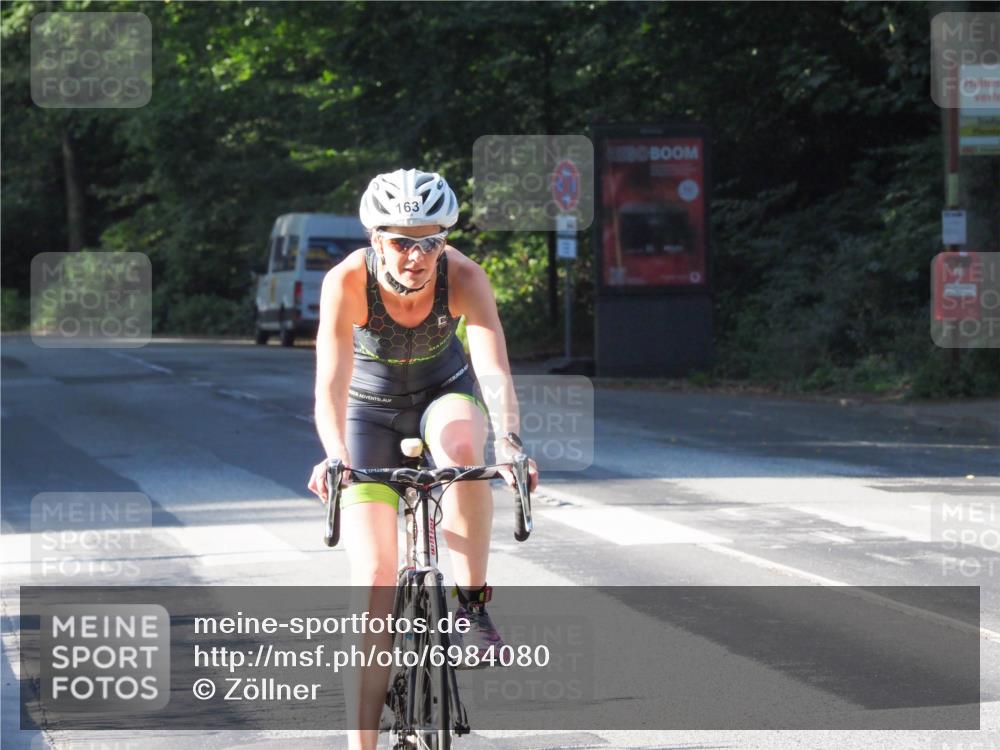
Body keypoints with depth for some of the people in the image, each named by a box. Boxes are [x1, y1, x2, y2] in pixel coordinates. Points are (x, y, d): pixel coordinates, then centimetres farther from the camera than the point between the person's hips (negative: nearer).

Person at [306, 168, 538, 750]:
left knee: (461, 446, -38)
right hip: (371, 409, 0)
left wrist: (509, 442, -57)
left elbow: (495, 369, -39)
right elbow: (331, 381, -40)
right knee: (375, 578, -11)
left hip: (444, 393, 1)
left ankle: (473, 605, -21)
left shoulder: (464, 277, -28)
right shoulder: (348, 282, -30)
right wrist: (335, 456, -58)